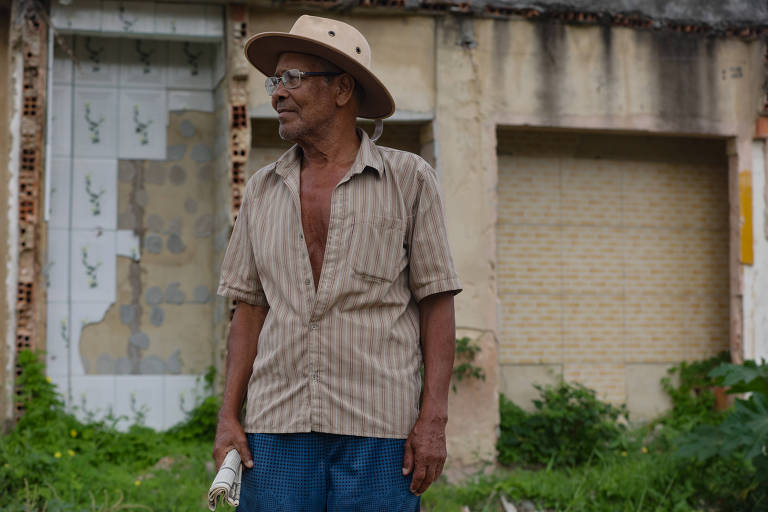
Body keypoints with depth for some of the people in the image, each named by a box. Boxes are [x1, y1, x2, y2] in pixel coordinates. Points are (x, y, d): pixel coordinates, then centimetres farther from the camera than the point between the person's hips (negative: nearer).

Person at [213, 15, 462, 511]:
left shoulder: (409, 179, 3)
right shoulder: (262, 190, 13)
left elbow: (437, 302, 1)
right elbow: (251, 308, 14)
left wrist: (434, 418, -7)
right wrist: (229, 416, 5)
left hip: (379, 431, -3)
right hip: (278, 429, 3)